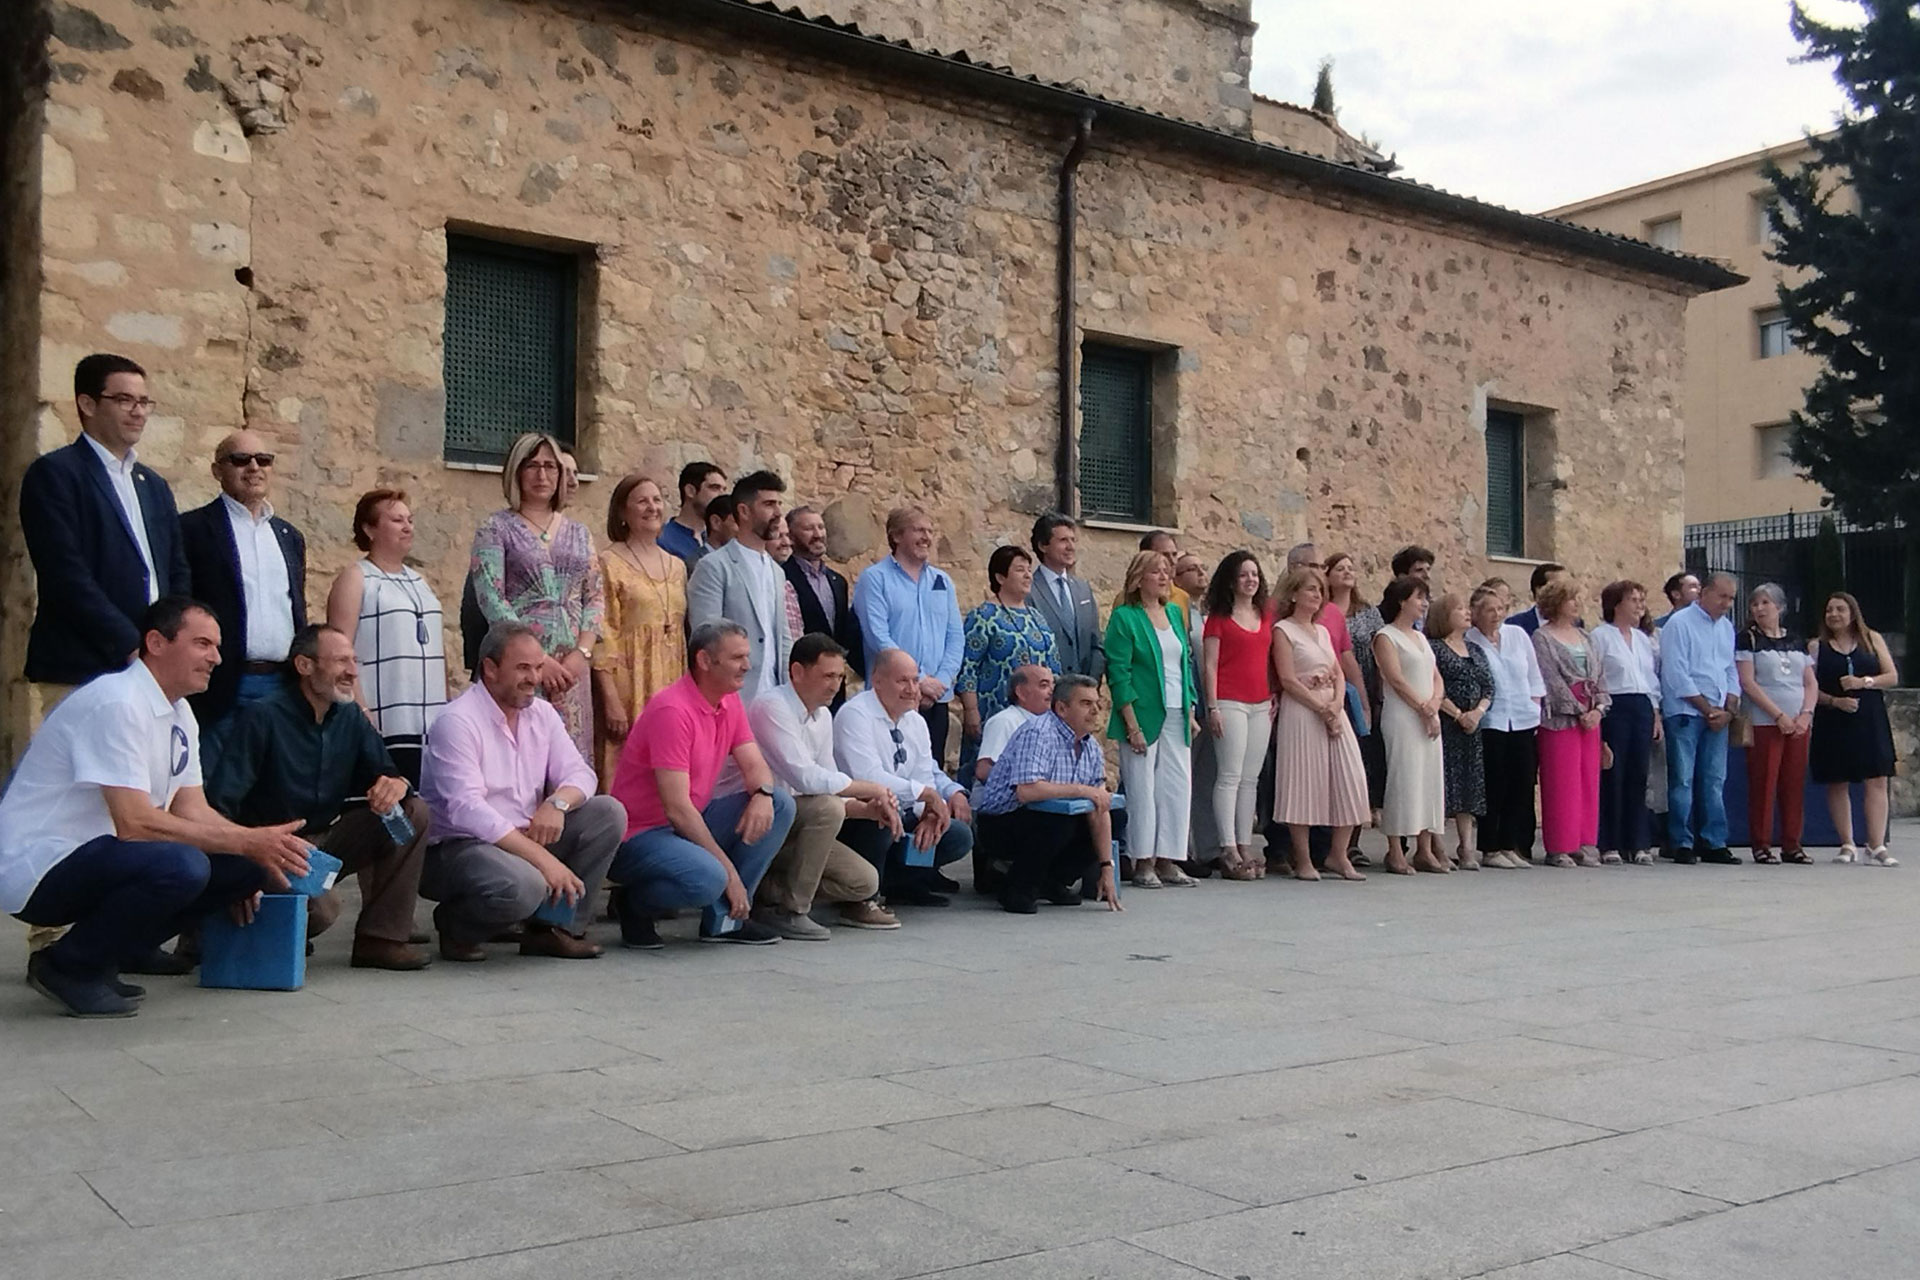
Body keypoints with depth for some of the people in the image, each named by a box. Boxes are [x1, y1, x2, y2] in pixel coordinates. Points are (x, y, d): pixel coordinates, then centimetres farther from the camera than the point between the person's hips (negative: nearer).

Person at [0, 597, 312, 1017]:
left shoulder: (180, 714, 10)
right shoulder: (118, 703, -20)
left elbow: (193, 812, 7)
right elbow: (134, 823, -26)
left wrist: (265, 849, -9)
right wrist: (248, 843, -25)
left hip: (94, 856, 9)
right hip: (36, 870, -9)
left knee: (245, 866, -5)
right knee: (180, 865, -33)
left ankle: (117, 949, 8)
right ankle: (68, 966, -10)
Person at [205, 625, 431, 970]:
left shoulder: (350, 718, 6)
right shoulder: (262, 717, -14)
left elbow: (384, 772, 7)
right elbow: (220, 802, -20)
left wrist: (397, 784, -21)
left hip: (326, 841, 7)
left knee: (415, 812, -11)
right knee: (320, 909, -35)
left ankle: (381, 938, -9)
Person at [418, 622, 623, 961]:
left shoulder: (542, 713, 9)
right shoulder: (458, 722, -15)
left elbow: (579, 773, 6)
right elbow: (467, 811, -25)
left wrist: (557, 803, -20)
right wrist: (544, 859, -29)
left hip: (524, 840, 8)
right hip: (456, 845, -8)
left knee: (608, 813, -8)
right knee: (522, 885, -38)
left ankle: (555, 927, -5)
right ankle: (455, 927, -3)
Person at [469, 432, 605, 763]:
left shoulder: (578, 532, 16)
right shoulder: (497, 528, 3)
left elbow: (595, 597, 12)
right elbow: (491, 599, -6)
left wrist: (582, 653, -5)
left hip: (571, 666, 4)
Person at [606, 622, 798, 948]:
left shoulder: (729, 702, 6)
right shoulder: (673, 710, -22)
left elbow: (754, 765, 5)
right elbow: (677, 808, -25)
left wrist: (762, 794, -21)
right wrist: (729, 871, -22)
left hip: (693, 823, 9)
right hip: (641, 834, -9)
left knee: (780, 805, -6)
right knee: (708, 879, -35)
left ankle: (724, 917, -2)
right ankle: (634, 904, -2)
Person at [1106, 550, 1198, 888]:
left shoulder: (1175, 612, 14)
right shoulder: (1125, 617, -5)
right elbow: (1118, 672, -10)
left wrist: (1190, 712, 11)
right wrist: (1132, 723, -15)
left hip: (1176, 717, 6)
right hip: (1144, 715, -6)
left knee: (1178, 786, 5)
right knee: (1142, 788, -2)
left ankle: (1168, 860, 13)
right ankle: (1143, 863, 6)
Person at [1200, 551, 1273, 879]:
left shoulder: (1267, 615, 14)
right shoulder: (1219, 618, -1)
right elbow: (1209, 665, -5)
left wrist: (1276, 696, 10)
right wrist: (1212, 707, -11)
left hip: (1261, 704, 6)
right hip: (1230, 703, -6)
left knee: (1251, 778, 7)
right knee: (1230, 776, -7)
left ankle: (1246, 846, 12)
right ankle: (1228, 850, -7)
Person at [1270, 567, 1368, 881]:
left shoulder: (1323, 631, 19)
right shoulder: (1283, 630, -2)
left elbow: (1339, 675, 15)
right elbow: (1288, 680, -10)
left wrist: (1336, 706, -4)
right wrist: (1321, 709, -14)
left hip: (1333, 710, 7)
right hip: (1300, 712, -7)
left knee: (1350, 780, 0)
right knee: (1303, 783, -5)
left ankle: (1339, 854, 10)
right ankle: (1303, 860, 2)